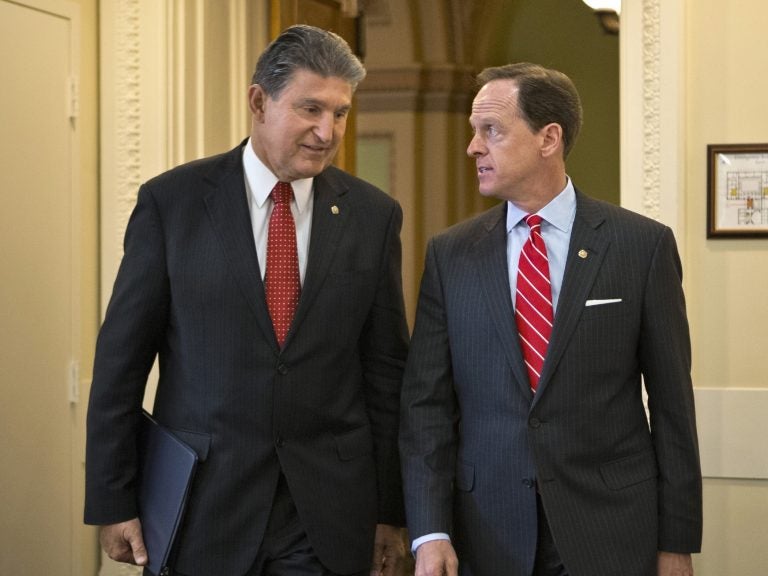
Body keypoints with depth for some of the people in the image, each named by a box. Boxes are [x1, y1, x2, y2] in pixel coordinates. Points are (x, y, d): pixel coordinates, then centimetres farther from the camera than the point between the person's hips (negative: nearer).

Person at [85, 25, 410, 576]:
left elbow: (386, 368, 5)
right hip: (203, 504, -1)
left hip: (330, 515, 1)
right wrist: (112, 501, -3)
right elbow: (121, 358, -1)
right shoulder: (171, 200, -3)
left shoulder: (374, 215, 2)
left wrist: (391, 510, 5)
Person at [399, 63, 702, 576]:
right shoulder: (450, 254, 3)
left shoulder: (643, 245, -3)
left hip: (611, 533, -1)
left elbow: (672, 402, -1)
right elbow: (427, 401, 0)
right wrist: (430, 532, -9)